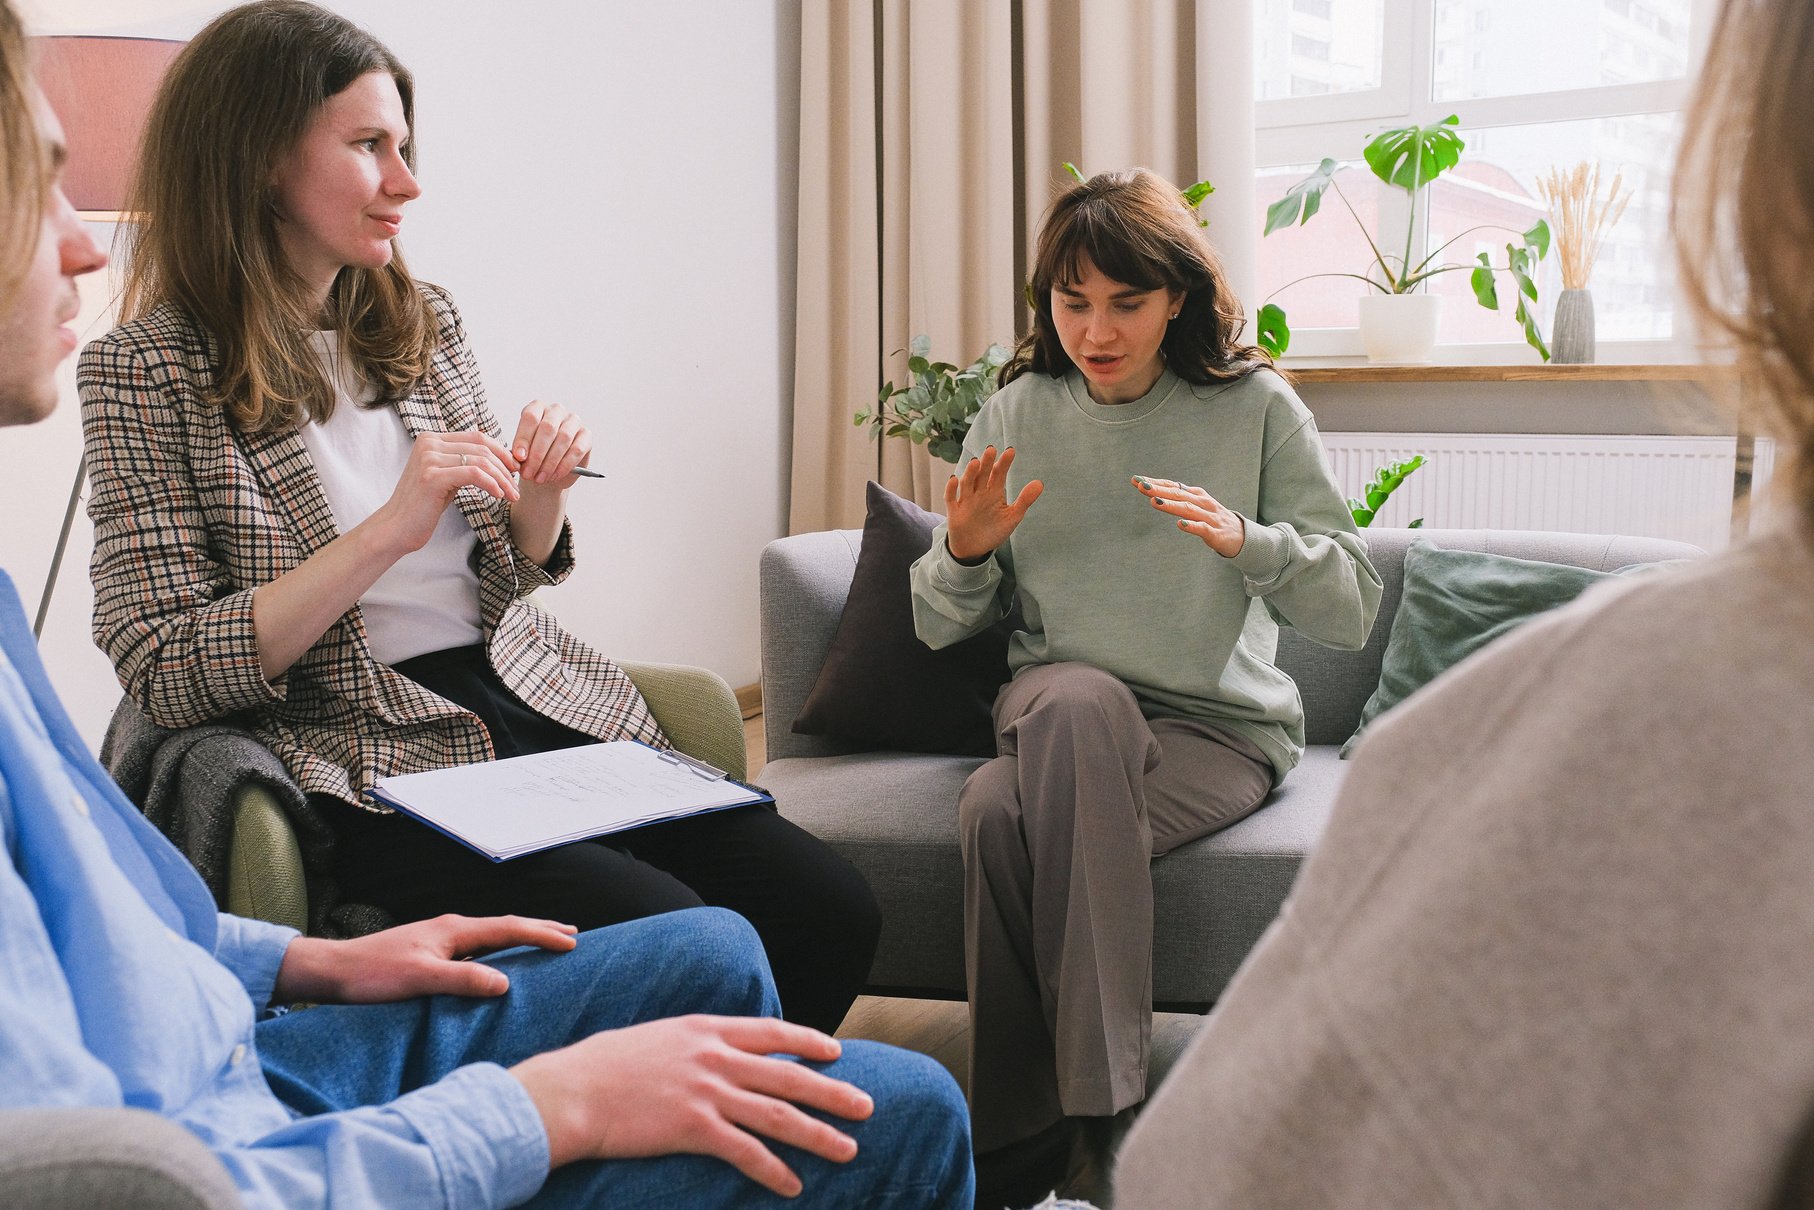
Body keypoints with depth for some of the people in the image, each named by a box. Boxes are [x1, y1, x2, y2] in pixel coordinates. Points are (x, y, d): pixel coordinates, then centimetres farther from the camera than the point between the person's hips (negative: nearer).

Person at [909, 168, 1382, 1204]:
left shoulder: (1256, 408, -2)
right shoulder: (1017, 413, 5)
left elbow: (1353, 610, -7)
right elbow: (940, 626, 9)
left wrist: (1245, 541, -24)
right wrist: (966, 552, -13)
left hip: (1222, 729, -2)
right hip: (1059, 717, 3)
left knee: (1007, 812, -31)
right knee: (1075, 697, -35)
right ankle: (1093, 1118, -27)